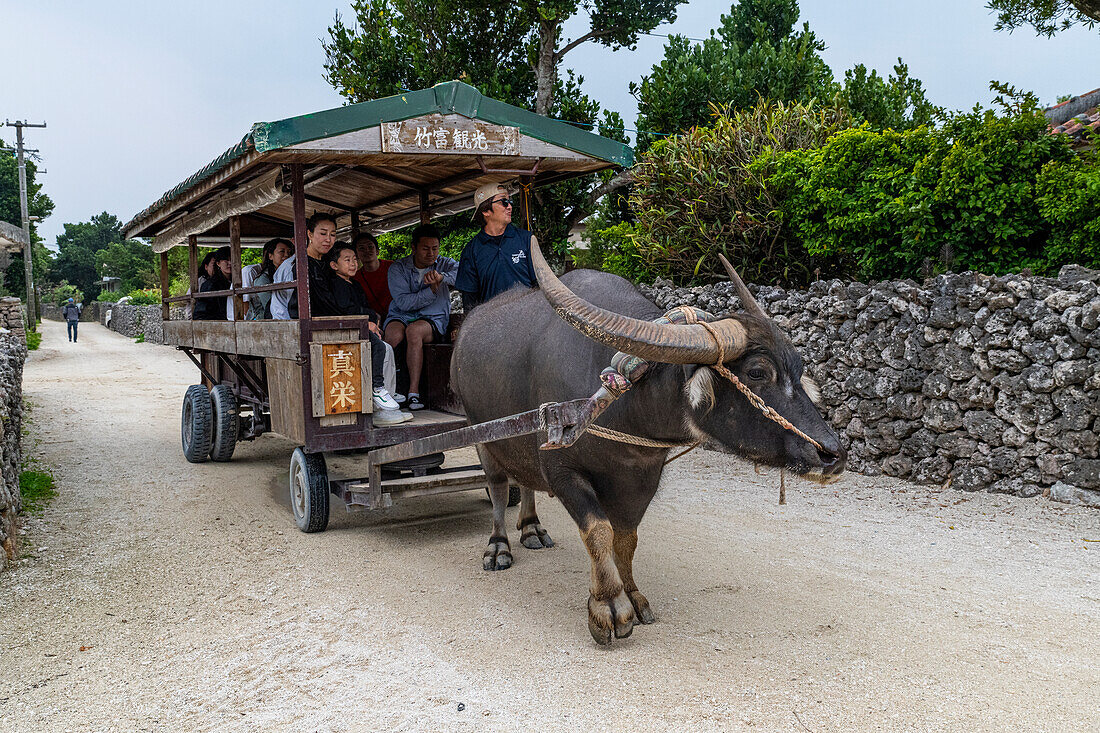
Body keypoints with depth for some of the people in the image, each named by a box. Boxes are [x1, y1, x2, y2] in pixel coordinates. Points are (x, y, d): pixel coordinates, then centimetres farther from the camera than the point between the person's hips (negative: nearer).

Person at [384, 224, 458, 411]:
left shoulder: (445, 264, 6)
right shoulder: (398, 268, 3)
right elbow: (403, 302, -11)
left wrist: (441, 276, -32)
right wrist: (432, 290, -19)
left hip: (433, 320, 0)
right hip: (400, 316, 1)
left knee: (414, 330, -35)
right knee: (395, 334, -35)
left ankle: (414, 392, -35)